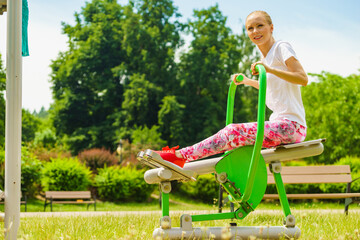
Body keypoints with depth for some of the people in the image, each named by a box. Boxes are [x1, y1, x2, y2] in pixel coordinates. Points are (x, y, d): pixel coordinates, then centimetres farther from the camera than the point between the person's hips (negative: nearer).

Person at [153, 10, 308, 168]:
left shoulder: (282, 47, -5)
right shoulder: (264, 55, 19)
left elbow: (303, 79, -17)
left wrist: (270, 69, -25)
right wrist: (247, 81, 32)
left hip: (291, 126, -8)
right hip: (279, 123, 8)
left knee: (234, 132, -19)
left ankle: (179, 155, -18)